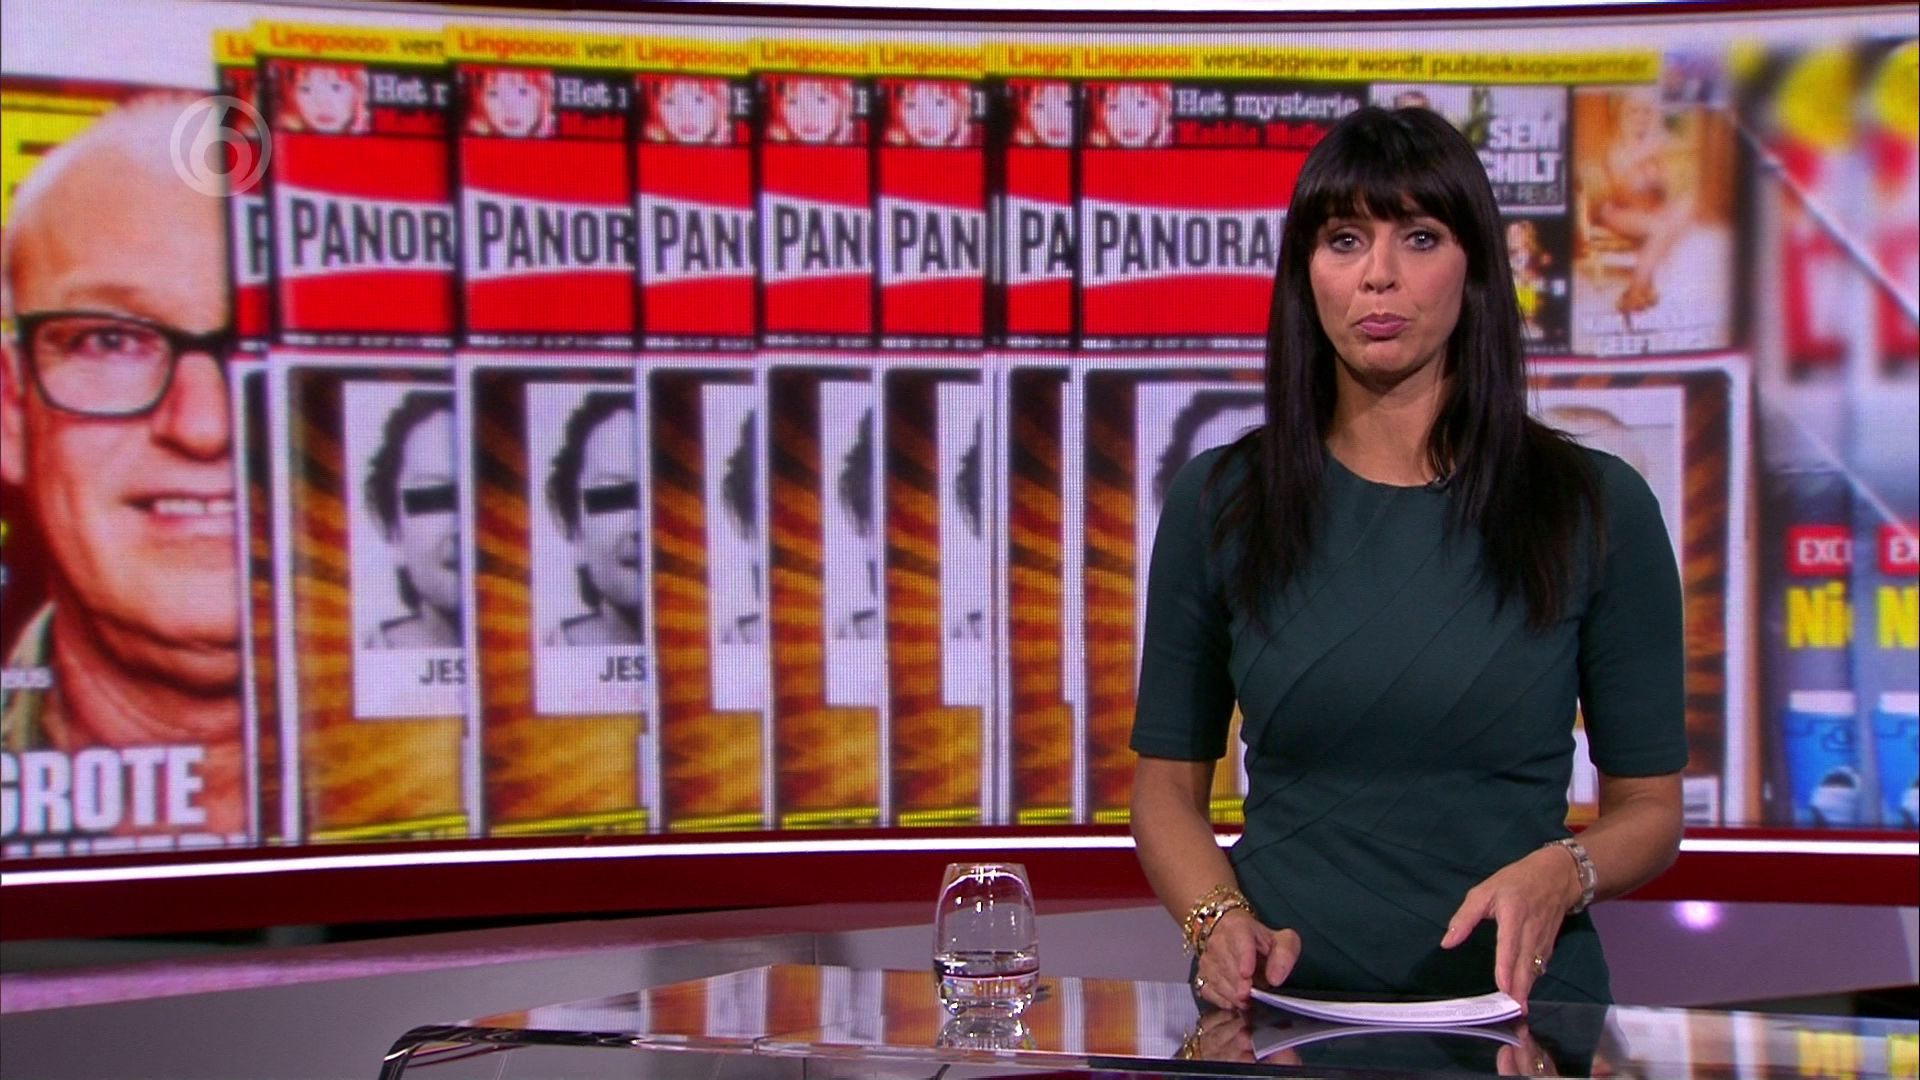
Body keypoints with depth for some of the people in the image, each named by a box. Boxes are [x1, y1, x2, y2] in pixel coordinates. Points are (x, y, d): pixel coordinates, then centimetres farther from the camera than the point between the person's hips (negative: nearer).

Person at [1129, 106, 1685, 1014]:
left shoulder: (1596, 507, 3)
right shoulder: (1218, 503, 5)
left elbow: (1650, 803, 9)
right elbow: (1168, 784, 11)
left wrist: (1561, 872, -12)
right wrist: (1220, 921, -8)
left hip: (1513, 1005, 0)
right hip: (1280, 1008, 0)